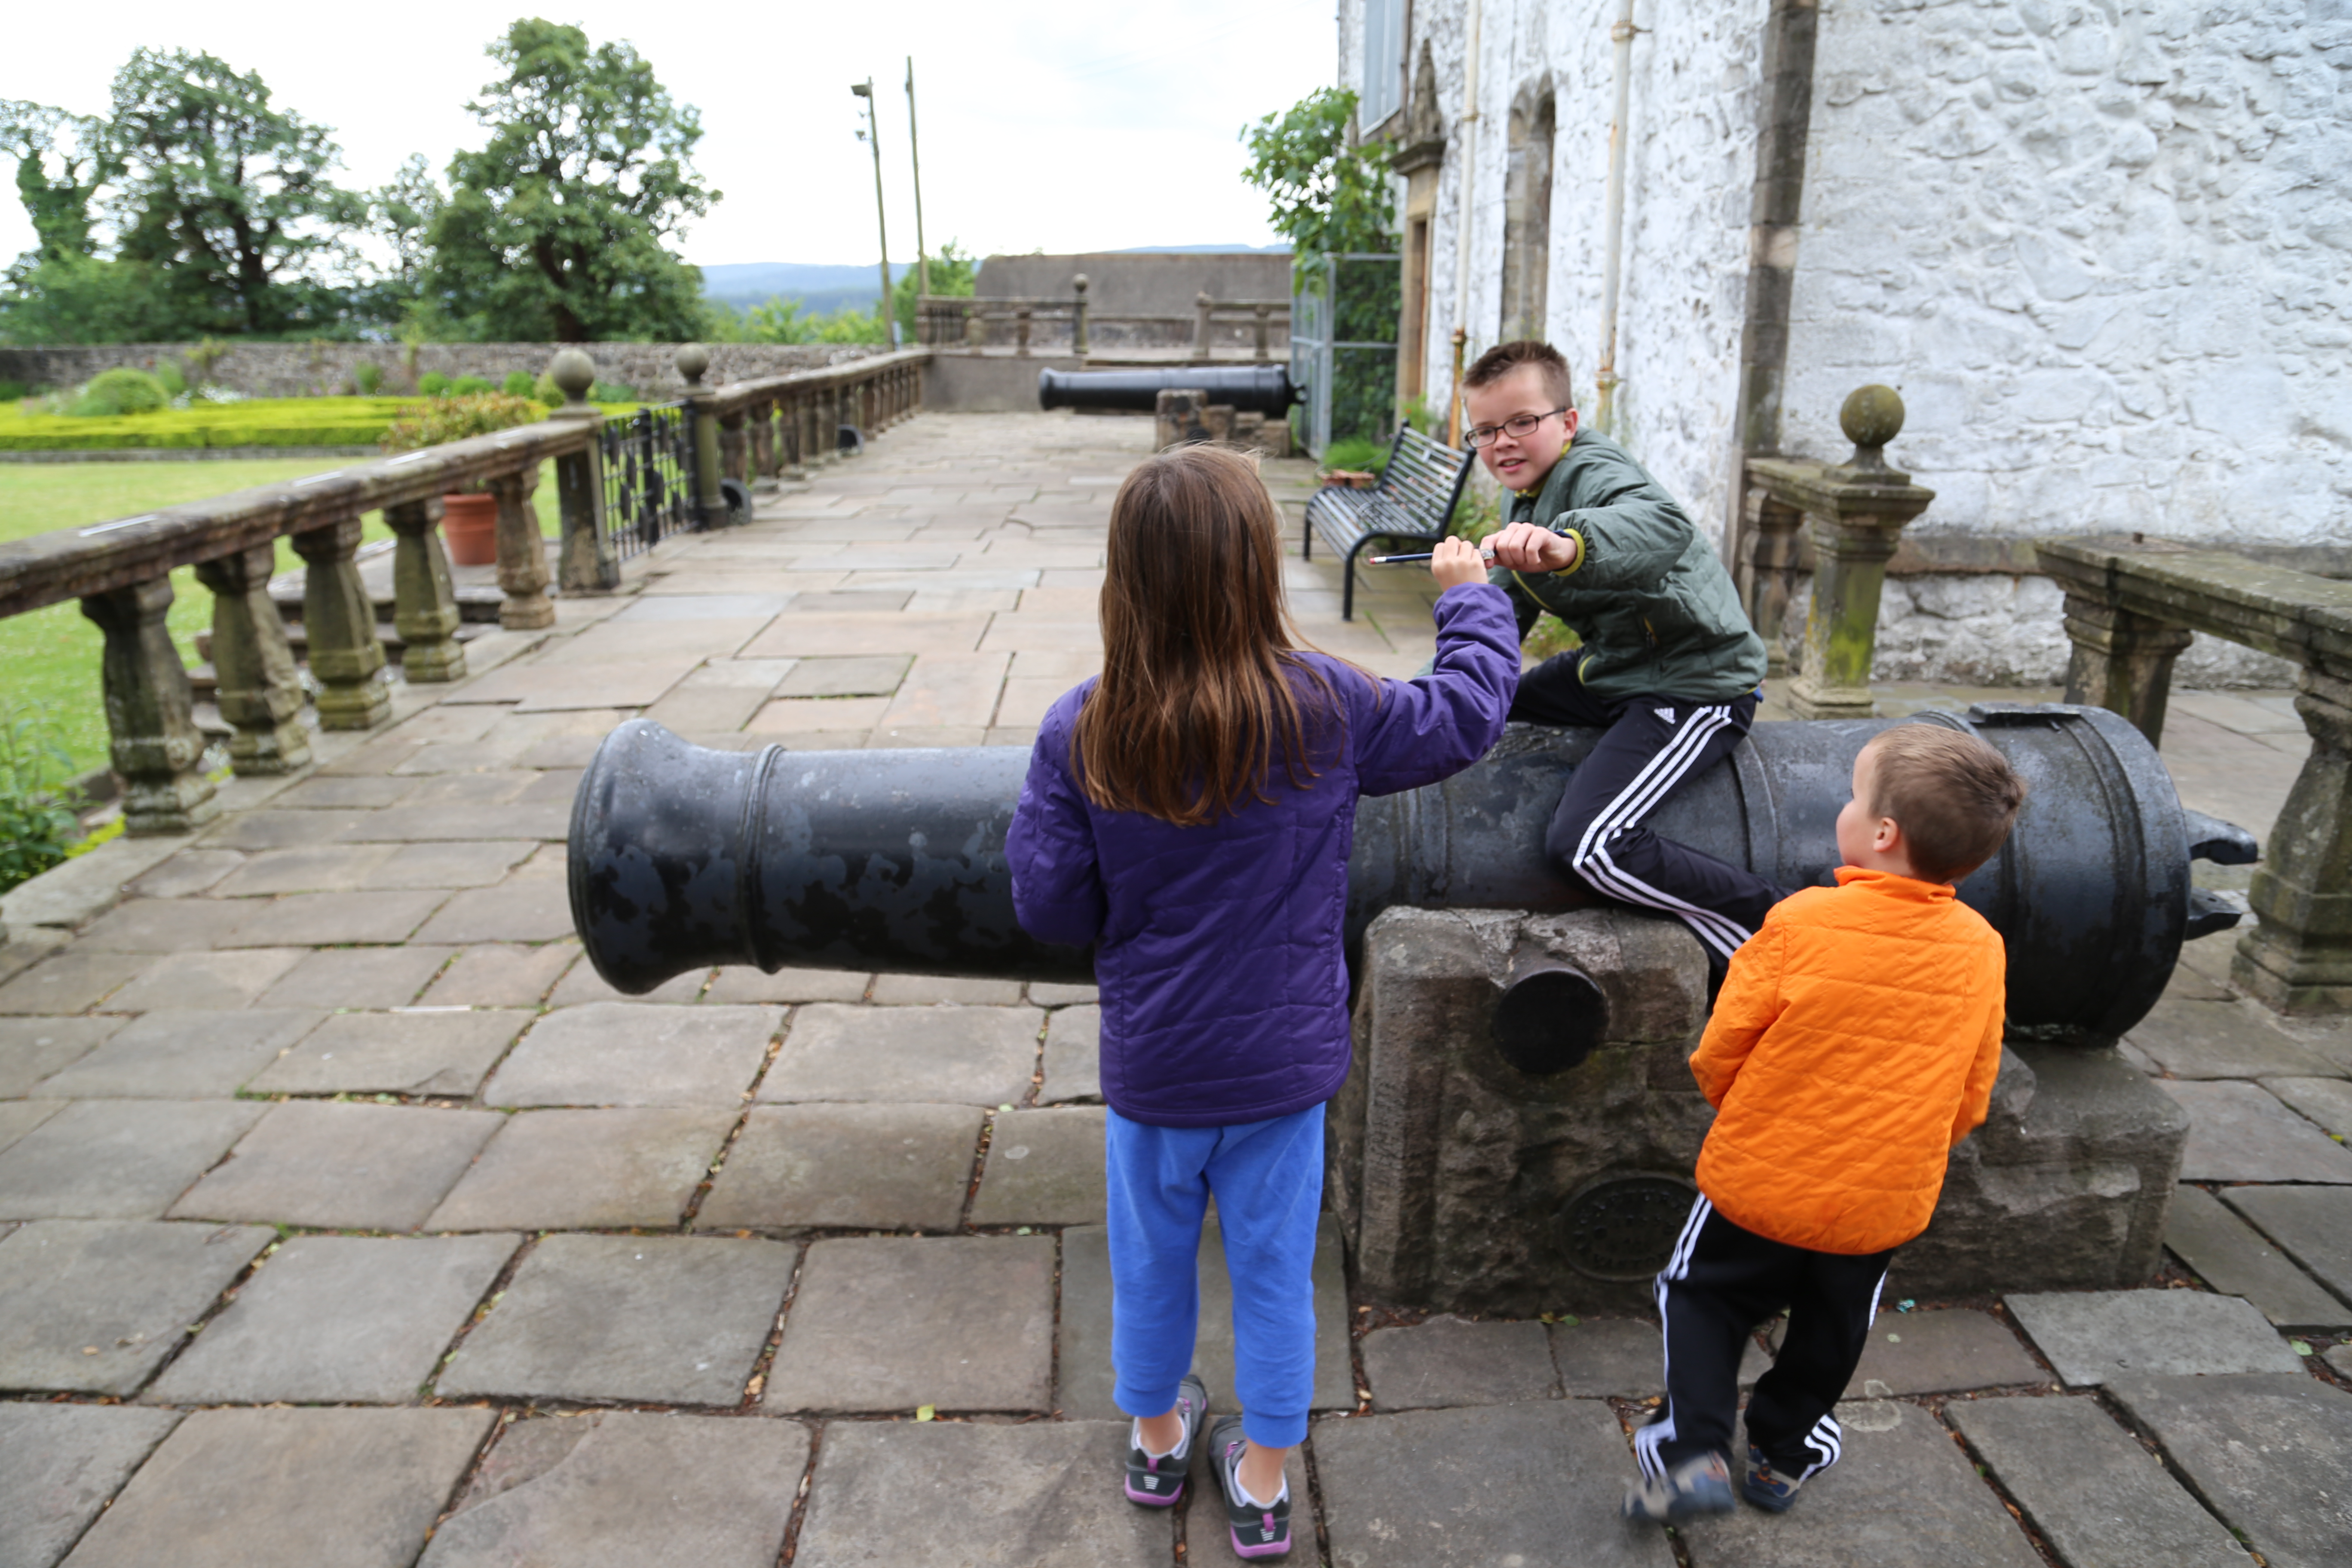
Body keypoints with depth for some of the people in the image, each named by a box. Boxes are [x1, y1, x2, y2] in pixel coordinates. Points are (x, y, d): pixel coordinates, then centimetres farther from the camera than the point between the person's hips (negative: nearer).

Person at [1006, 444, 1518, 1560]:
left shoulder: (1079, 735, -16)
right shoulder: (1325, 709, -16)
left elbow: (1049, 905, -11)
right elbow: (1467, 715, -1)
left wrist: (1032, 824, 10)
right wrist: (1471, 596, 15)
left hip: (1150, 1067, 1)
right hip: (1284, 1062, 0)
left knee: (1153, 1260, 23)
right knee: (1273, 1269, 18)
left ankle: (1157, 1438, 48)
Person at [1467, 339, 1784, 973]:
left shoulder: (1593, 470, -20)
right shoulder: (1526, 501, 11)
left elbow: (1665, 527, -45)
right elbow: (1505, 607, 21)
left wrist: (1567, 546, -65)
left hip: (1694, 686, -10)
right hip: (1614, 670, 10)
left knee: (1584, 846, -24)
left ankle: (1773, 928, -8)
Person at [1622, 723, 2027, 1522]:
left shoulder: (1801, 921, -21)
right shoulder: (1981, 949, -8)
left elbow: (1718, 1055, -14)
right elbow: (1969, 1101, 1)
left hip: (1762, 1179, -4)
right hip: (1886, 1205, 4)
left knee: (1702, 1295, 17)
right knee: (1829, 1333, 26)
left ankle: (1693, 1450, 6)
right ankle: (1783, 1456, 42)